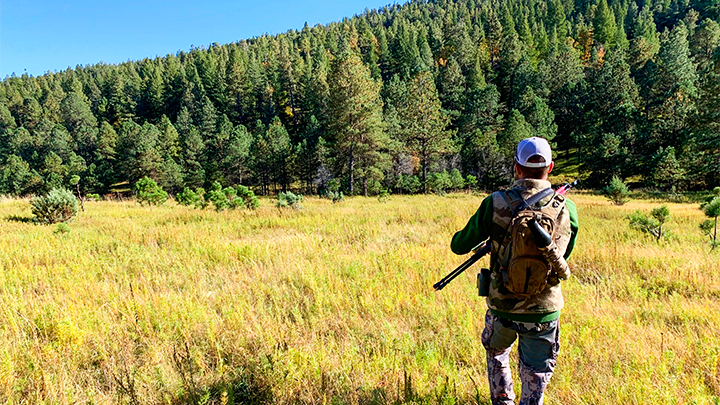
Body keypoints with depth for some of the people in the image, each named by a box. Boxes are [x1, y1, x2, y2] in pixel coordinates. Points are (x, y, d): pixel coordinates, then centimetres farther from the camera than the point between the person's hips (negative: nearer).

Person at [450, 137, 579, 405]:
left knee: (497, 357, 30)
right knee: (535, 382, 17)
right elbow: (564, 256, 9)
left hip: (501, 308, 0)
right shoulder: (567, 209, -8)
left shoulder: (496, 204, -13)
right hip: (544, 312, 1)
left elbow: (459, 246, -4)